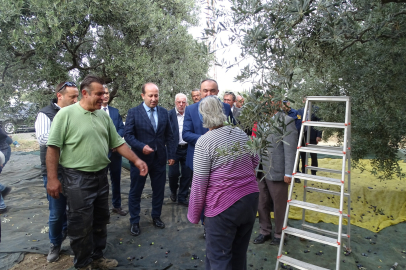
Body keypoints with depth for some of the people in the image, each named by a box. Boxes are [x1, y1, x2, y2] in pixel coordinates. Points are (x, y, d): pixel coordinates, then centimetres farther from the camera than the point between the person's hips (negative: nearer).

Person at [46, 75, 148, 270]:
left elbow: (118, 143, 8)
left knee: (100, 221, 18)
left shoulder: (104, 116, 6)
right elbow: (53, 147, -11)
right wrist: (52, 178, -13)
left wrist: (136, 160, 0)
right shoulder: (66, 114, -10)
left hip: (101, 176, 6)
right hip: (77, 179, -6)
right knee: (81, 225, 5)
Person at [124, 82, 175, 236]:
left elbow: (169, 135, 5)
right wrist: (141, 147, -24)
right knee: (135, 191, 9)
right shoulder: (133, 112, -7)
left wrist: (171, 155, 2)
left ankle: (156, 217, 34)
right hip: (140, 157, -3)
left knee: (159, 190, 14)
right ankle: (134, 222, 27)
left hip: (159, 158, 3)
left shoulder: (164, 112, 3)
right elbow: (128, 134, -9)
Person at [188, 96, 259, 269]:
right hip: (251, 199, 7)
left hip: (223, 205, -6)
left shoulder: (204, 141, -15)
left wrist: (194, 215, -3)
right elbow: (255, 160, 17)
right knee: (240, 253, 21)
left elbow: (199, 183, -14)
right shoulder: (241, 133, 3)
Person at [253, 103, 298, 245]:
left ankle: (279, 234, 32)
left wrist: (288, 173, -14)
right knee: (262, 203, 16)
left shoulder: (286, 121, -10)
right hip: (260, 170, 6)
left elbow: (290, 149, -13)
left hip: (277, 172, -5)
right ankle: (265, 232, 35)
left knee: (279, 205, 11)